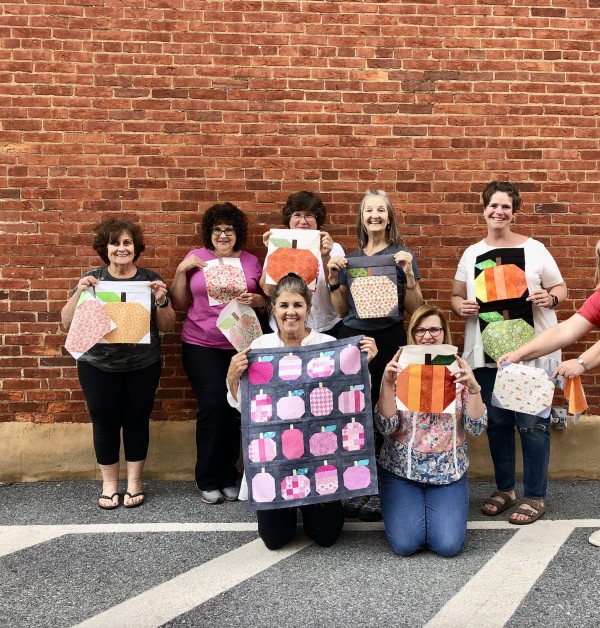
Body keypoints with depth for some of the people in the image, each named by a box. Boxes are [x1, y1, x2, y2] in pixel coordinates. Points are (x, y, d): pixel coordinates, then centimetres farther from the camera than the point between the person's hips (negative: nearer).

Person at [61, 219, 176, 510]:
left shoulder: (150, 279, 0)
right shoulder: (91, 278, -1)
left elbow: (167, 326, 0)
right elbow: (67, 323, -1)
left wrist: (161, 301, -18)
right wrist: (79, 292, -17)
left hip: (142, 366, 0)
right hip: (98, 367, 0)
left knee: (137, 421, 9)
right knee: (104, 422, 7)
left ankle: (134, 481, 26)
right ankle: (109, 483, 25)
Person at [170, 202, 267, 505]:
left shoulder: (250, 261, 6)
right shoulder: (196, 258, 3)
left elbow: (265, 300, 10)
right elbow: (180, 303, 4)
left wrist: (254, 299, -11)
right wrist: (182, 270, -8)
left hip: (239, 345, 2)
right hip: (201, 346, -2)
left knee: (234, 408, 5)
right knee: (212, 405, -10)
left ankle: (228, 476, 22)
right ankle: (208, 479, 8)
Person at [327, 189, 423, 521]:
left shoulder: (402, 255, 3)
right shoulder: (350, 258, 13)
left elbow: (415, 309, 1)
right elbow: (341, 311, 14)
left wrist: (409, 273, -12)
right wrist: (333, 278, 1)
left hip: (388, 340, -3)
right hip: (351, 339, 3)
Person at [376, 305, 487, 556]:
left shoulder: (457, 372, -1)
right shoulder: (400, 371, -4)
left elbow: (476, 428, -7)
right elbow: (386, 426, -12)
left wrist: (473, 387, -22)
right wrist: (387, 384, -24)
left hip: (448, 472, 1)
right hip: (401, 469, -1)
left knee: (449, 545, -12)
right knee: (405, 544, -13)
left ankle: (436, 510, 20)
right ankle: (408, 510, 21)